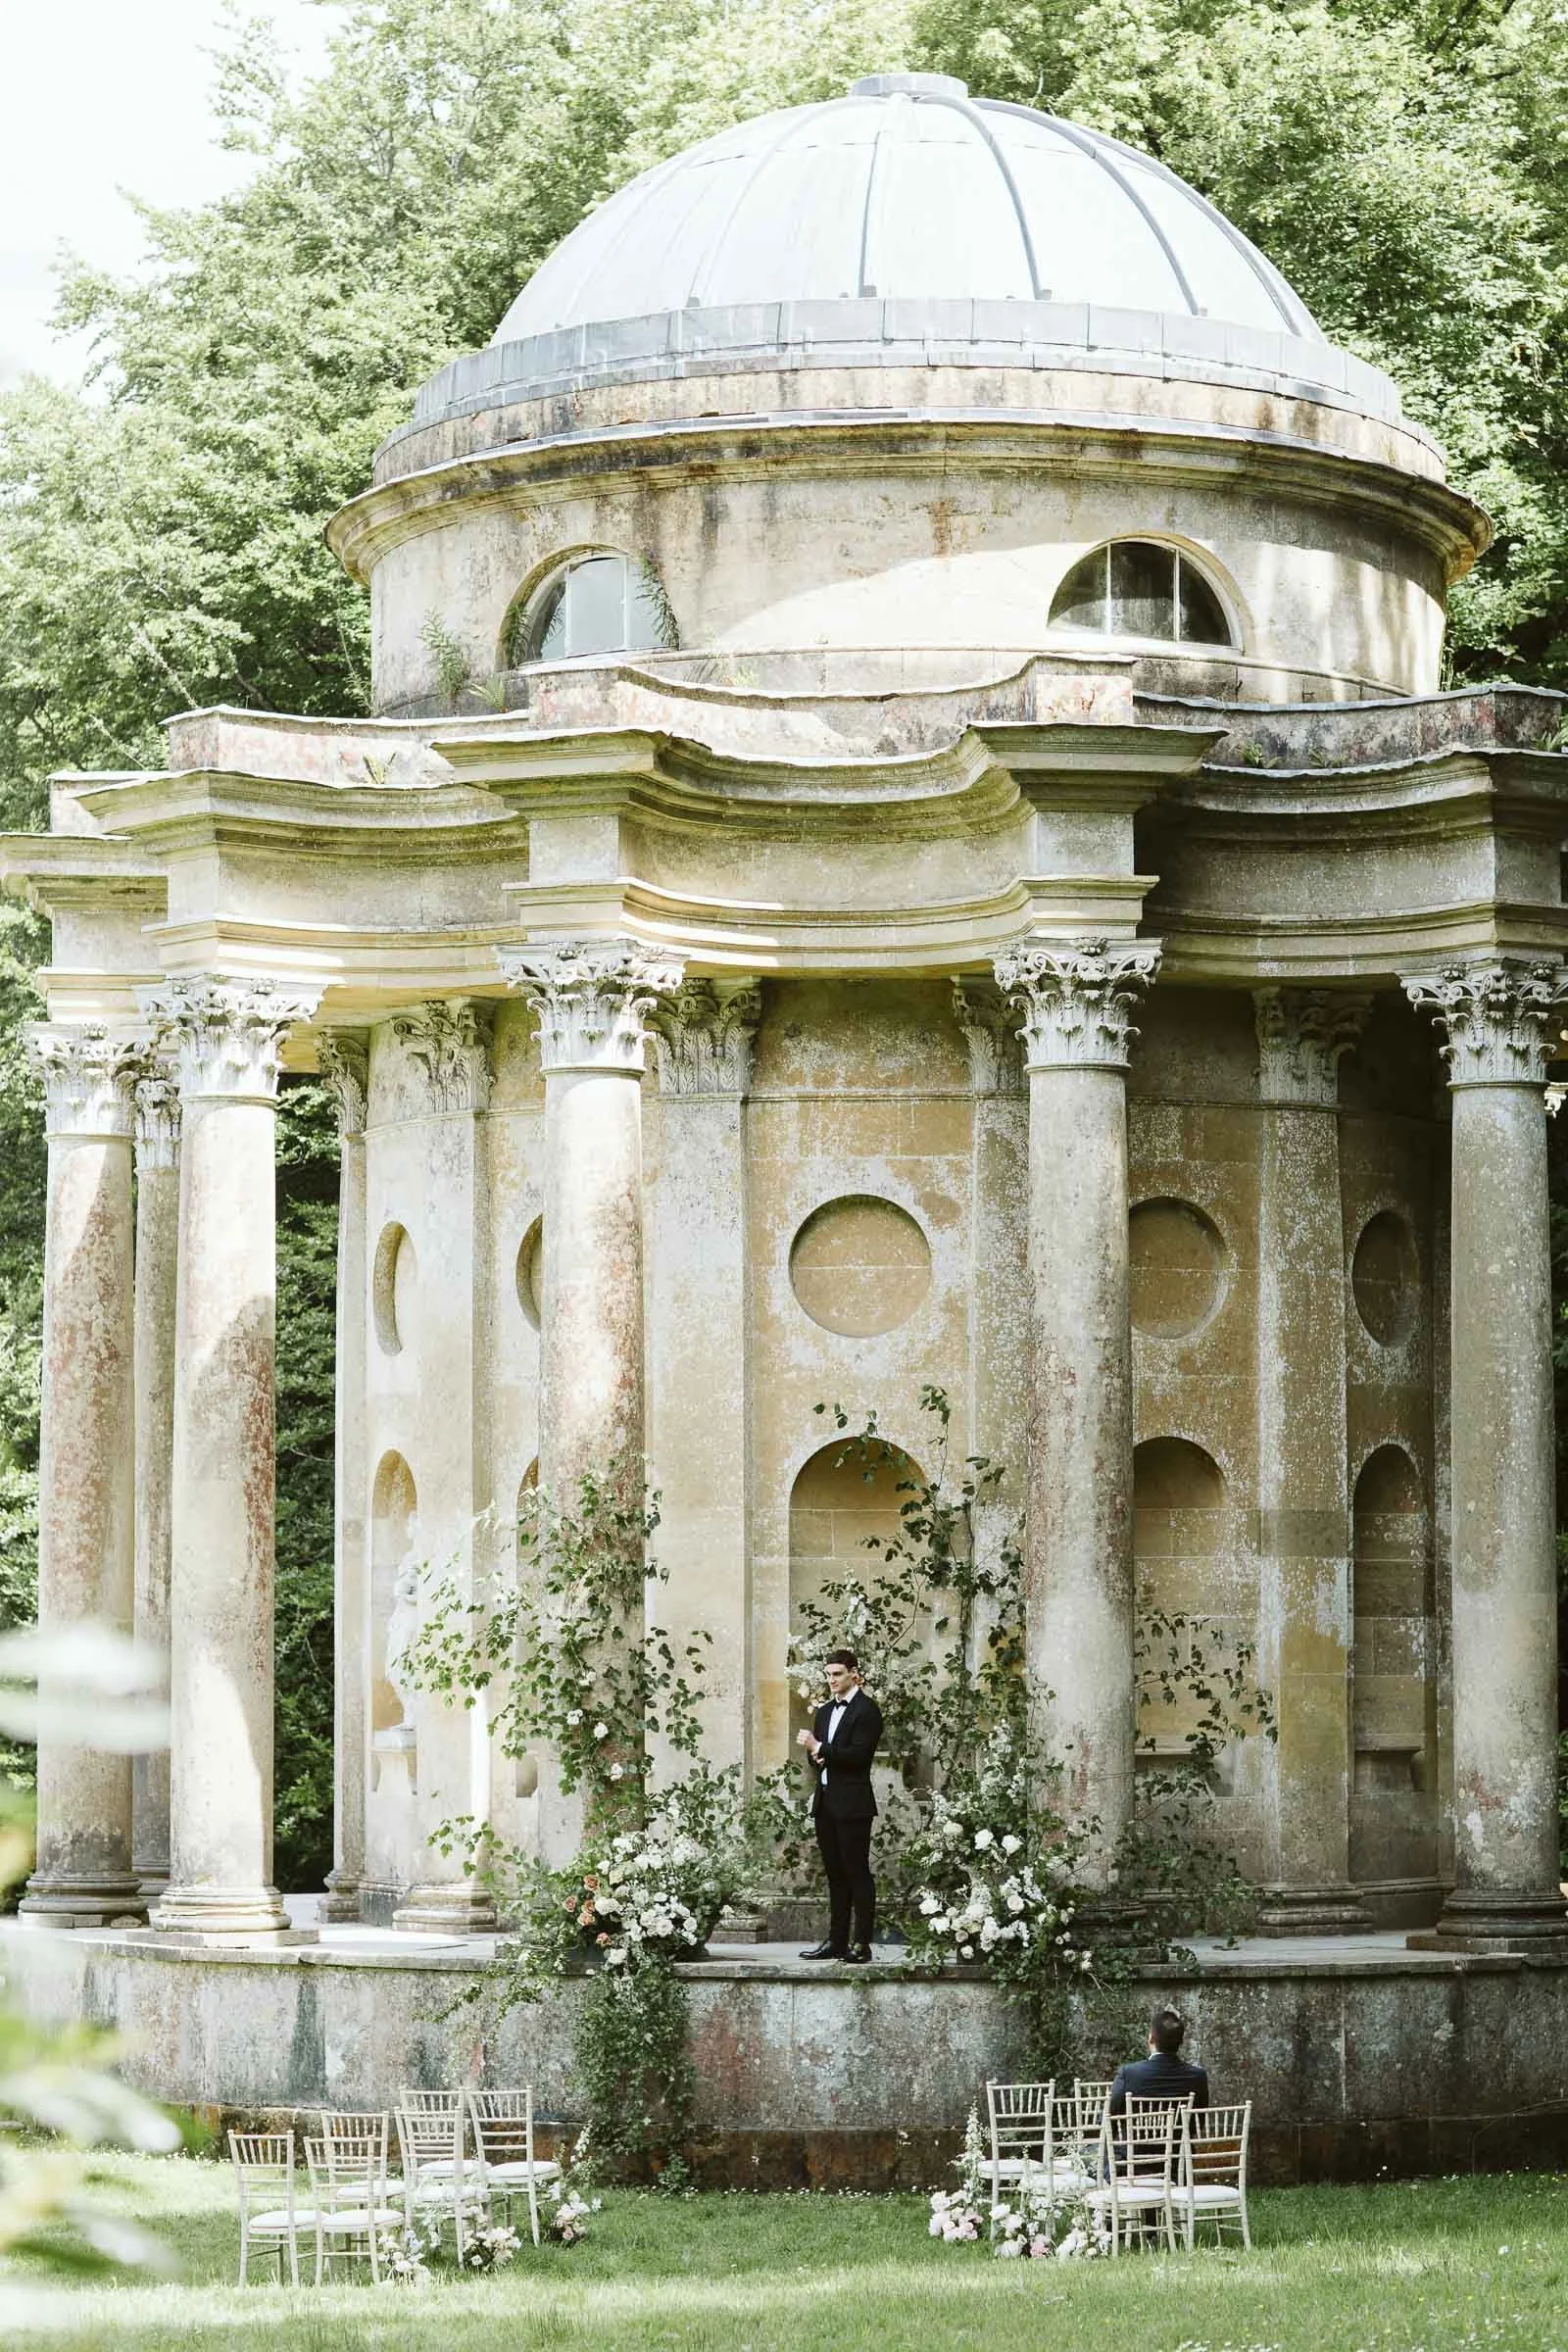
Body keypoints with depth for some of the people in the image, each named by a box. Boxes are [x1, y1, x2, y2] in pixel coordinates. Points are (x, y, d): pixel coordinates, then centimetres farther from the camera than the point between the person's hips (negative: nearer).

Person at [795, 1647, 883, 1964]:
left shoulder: (866, 1710, -6)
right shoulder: (825, 1712, 19)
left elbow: (858, 1754, -16)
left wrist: (820, 1749, -14)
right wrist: (816, 1758, -1)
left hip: (852, 1804, -8)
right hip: (825, 1803, 8)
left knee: (857, 1874, -6)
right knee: (835, 1876, 10)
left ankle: (861, 1944, -7)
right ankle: (836, 1941, 13)